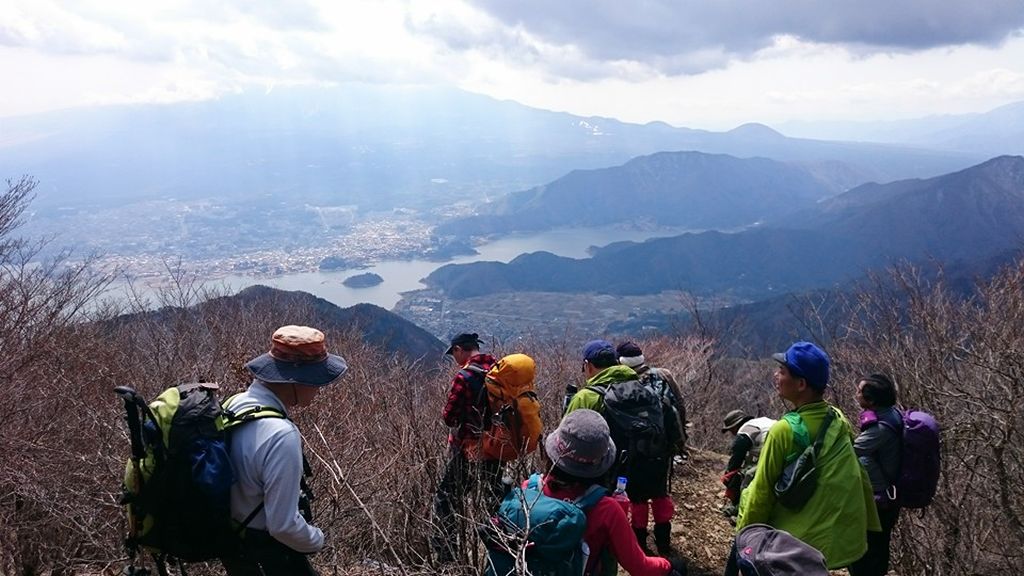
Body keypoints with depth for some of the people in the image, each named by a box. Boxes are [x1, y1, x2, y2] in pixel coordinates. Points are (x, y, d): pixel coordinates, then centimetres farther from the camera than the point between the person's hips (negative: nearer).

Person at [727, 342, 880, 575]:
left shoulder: (784, 430, -21)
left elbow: (762, 492, -13)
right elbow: (860, 476, 5)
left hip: (797, 542, -6)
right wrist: (870, 525, 17)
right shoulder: (840, 421, -4)